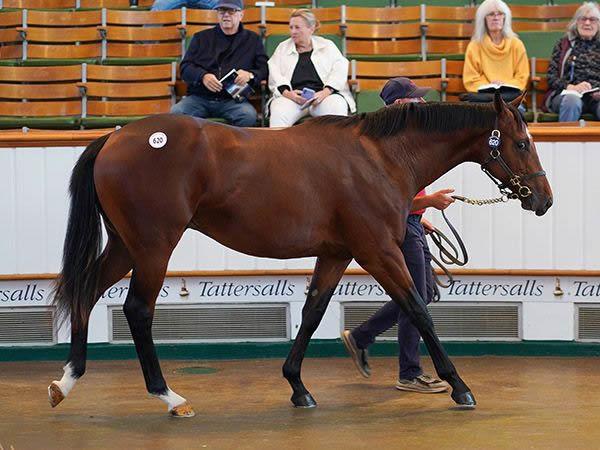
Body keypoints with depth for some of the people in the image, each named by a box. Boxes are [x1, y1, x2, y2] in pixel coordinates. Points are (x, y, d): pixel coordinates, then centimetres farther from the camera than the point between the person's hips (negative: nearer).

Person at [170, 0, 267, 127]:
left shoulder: (253, 39, 17)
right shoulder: (201, 37, 18)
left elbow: (263, 68, 11)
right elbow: (185, 67, 11)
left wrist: (250, 75, -12)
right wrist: (203, 76, -11)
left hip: (233, 100, -1)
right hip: (199, 97, 1)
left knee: (249, 116, -34)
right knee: (176, 112, -29)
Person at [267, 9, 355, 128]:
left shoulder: (327, 45, 20)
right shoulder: (283, 47, 24)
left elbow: (340, 70, 5)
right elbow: (274, 73, 9)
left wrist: (326, 92, -14)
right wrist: (286, 92, -12)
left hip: (325, 93, -1)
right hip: (293, 95, 1)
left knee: (336, 109, -35)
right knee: (278, 113, -33)